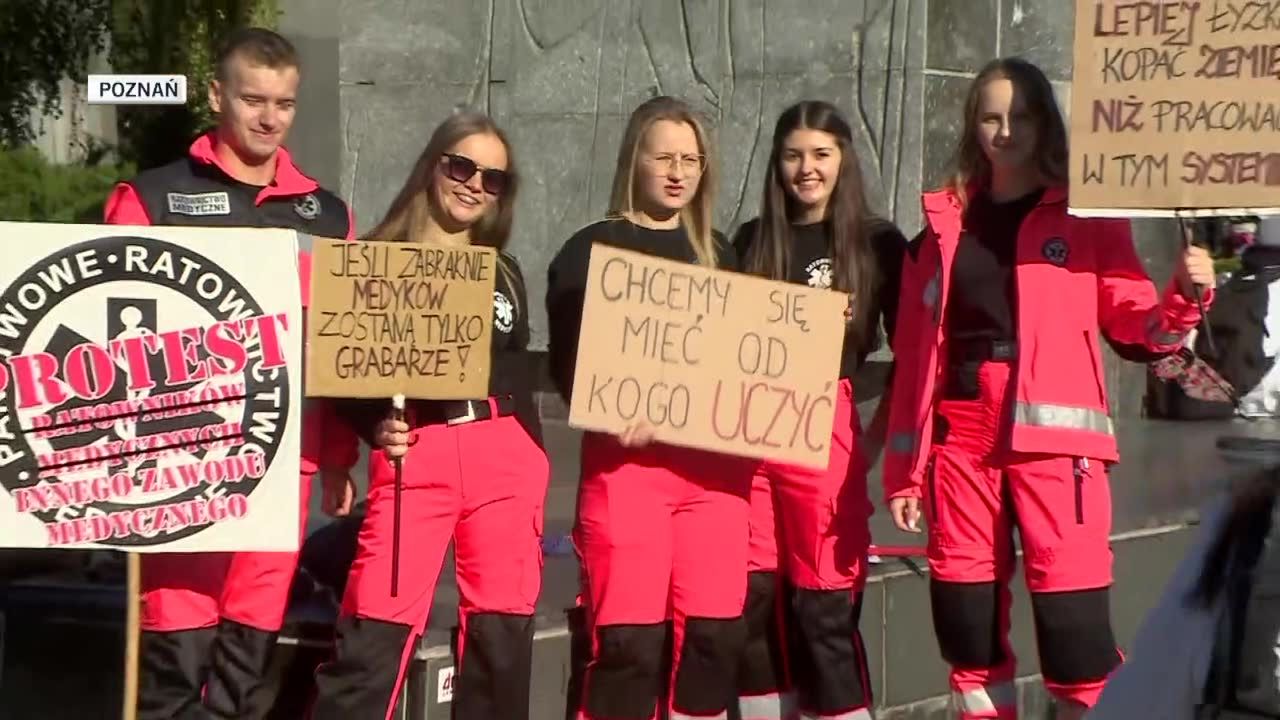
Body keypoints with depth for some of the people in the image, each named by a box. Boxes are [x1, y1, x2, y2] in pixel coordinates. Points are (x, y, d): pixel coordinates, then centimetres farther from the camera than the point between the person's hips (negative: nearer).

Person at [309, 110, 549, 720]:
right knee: (374, 635, -12)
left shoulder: (504, 274, 18)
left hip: (505, 458, 4)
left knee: (502, 635, 4)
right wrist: (375, 427, -15)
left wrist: (535, 462, 14)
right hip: (415, 458, -4)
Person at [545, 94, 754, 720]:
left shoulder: (716, 252, 18)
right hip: (626, 457, -5)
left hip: (713, 459, 5)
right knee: (629, 638, -9)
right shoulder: (592, 249, 2)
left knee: (712, 633, 2)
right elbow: (567, 364, -5)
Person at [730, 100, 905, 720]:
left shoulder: (879, 244, 5)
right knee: (751, 600, 2)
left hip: (828, 431, -3)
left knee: (824, 608, -6)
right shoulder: (751, 241, 13)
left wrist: (873, 441, -4)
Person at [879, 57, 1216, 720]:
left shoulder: (1087, 217, 5)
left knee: (1074, 628, -9)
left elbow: (1133, 326, 0)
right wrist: (904, 468, 7)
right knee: (966, 627, 6)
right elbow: (913, 354, 10)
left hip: (1052, 437, -3)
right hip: (961, 441, 3)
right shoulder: (944, 223, 12)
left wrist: (1184, 296, -21)